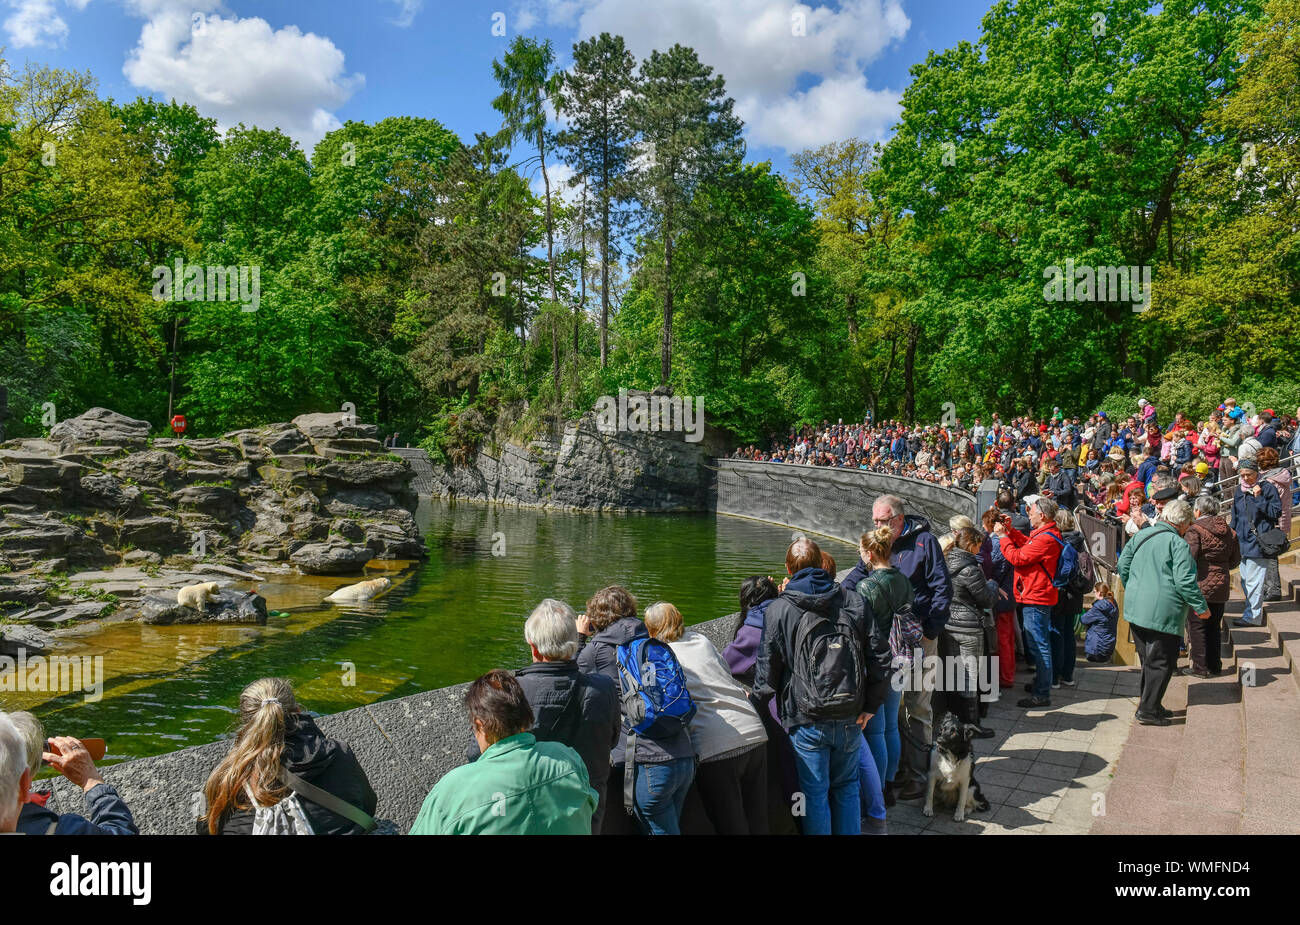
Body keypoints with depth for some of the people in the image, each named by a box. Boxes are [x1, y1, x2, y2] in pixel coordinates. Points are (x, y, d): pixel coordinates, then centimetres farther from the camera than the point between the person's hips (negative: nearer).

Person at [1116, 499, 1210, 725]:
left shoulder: (1140, 536, 9)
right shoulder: (1178, 544, -13)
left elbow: (1122, 566, 14)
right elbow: (1185, 581, -17)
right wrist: (1201, 607, -5)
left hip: (1135, 609, 7)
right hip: (1162, 613, -7)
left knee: (1148, 658, 19)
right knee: (1161, 662, 2)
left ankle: (1147, 702, 26)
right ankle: (1148, 710, 4)